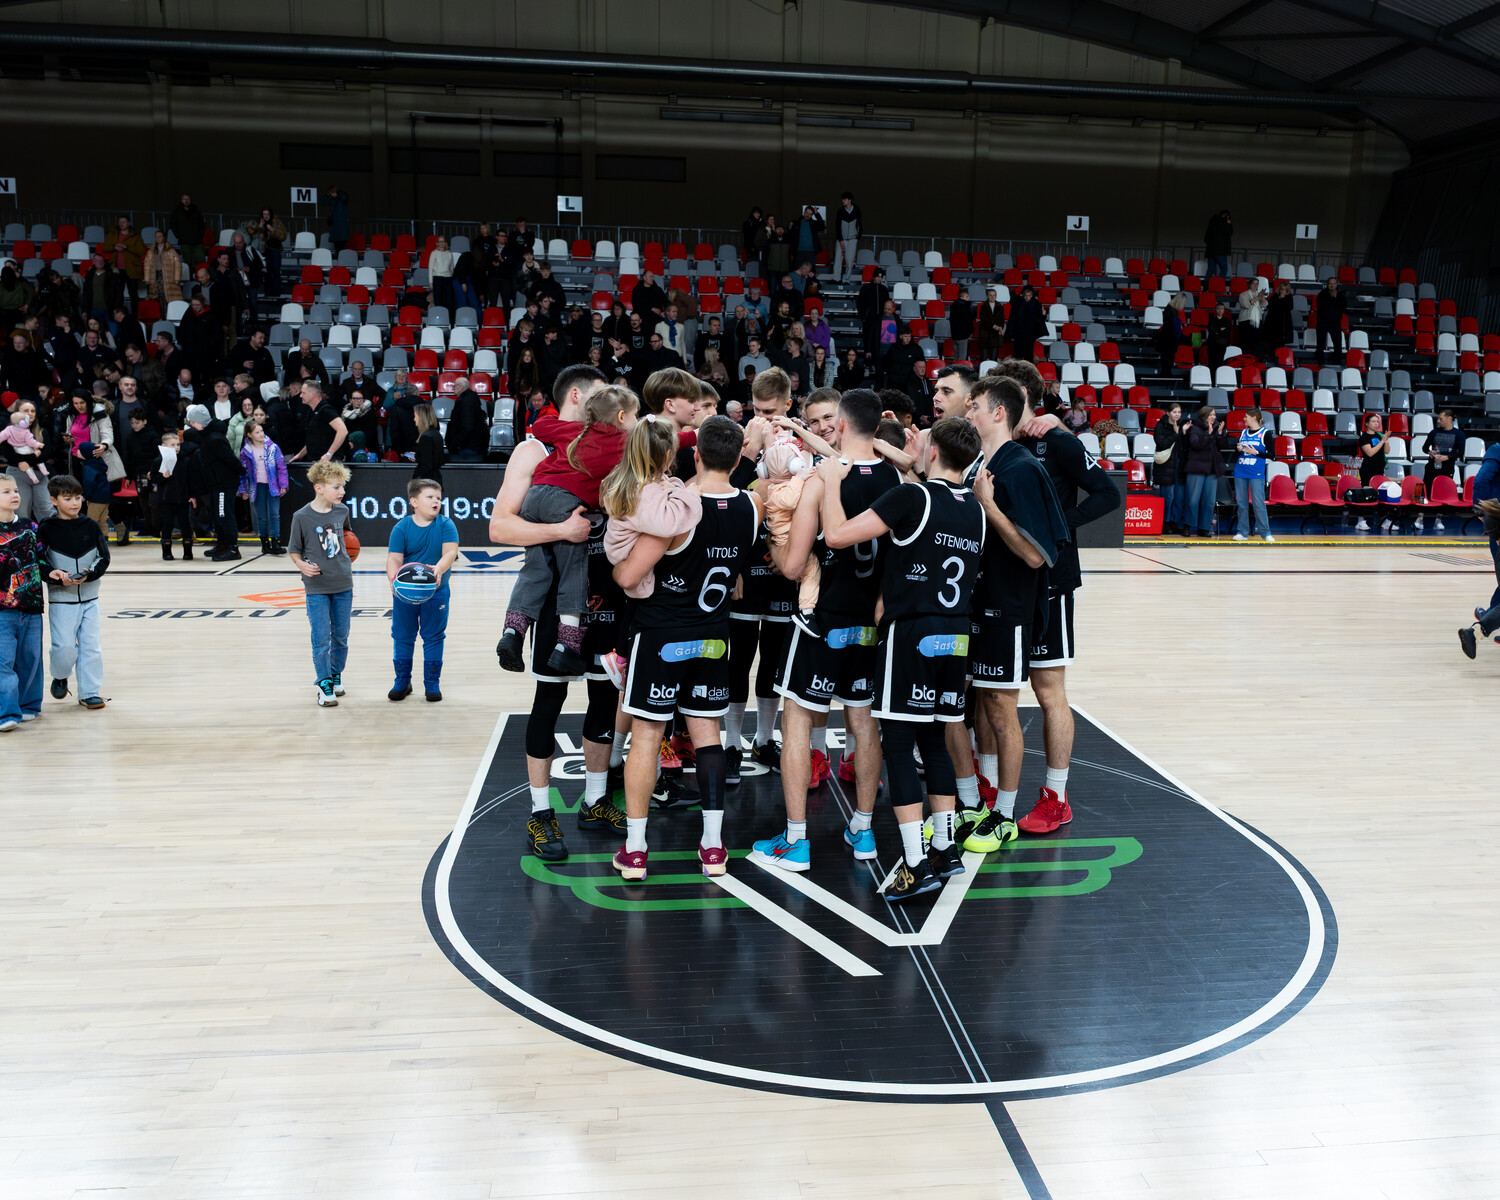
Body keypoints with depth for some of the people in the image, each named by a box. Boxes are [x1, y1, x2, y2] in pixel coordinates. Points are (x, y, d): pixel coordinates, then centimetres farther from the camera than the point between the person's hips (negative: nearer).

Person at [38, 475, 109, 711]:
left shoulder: (91, 527, 3)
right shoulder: (46, 529, -5)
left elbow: (104, 558, 1)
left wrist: (89, 574, -16)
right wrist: (54, 575, -23)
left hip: (90, 598, 3)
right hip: (61, 599, -2)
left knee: (90, 645, 3)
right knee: (64, 646, -6)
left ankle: (90, 692, 14)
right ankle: (60, 677, 26)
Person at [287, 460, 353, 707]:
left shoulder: (342, 511, 1)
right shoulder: (302, 517, -11)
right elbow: (293, 550, -2)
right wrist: (302, 565, -20)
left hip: (343, 585, 4)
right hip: (317, 588, -4)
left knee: (341, 637, 12)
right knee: (321, 640, -4)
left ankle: (336, 676, 29)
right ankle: (324, 686, 5)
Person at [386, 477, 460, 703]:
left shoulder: (446, 525, -7)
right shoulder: (401, 528, -7)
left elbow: (450, 552, -20)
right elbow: (394, 559, -13)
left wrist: (438, 570, -40)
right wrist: (394, 579, -32)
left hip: (436, 591, 0)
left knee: (434, 637, 7)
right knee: (402, 636, 10)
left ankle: (432, 682, 20)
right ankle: (402, 681, 25)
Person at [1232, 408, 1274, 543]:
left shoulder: (1264, 434, -1)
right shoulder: (1243, 433, 13)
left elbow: (1271, 454, -3)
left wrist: (1256, 452, -13)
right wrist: (1238, 449, -2)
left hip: (1256, 473, -5)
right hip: (1240, 472, 5)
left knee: (1259, 502, -7)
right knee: (1241, 502, 5)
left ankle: (1265, 532, 0)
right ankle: (1242, 532, 10)